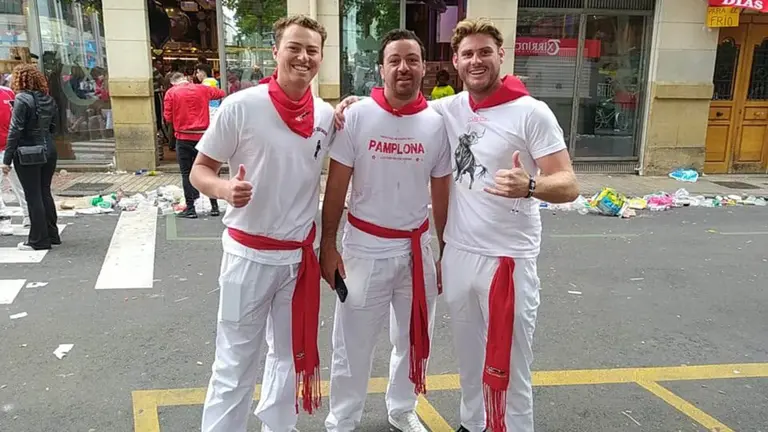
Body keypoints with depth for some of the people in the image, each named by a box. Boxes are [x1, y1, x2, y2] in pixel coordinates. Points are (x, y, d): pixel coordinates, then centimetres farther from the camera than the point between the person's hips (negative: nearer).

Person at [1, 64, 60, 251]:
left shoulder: (22, 99, -13)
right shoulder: (48, 99, 7)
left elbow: (15, 130, -15)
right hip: (48, 151, 7)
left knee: (33, 196, 0)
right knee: (45, 193, 15)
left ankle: (39, 240, 5)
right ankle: (52, 235, 22)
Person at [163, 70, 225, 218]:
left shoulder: (171, 92, -1)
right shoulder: (202, 89, 6)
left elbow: (168, 117, -4)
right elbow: (221, 93, 21)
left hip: (184, 137, -2)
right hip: (203, 135, 2)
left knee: (186, 173, 5)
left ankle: (190, 209, 5)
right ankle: (214, 207, 13)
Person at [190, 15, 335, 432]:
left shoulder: (327, 115, -1)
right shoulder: (241, 106, -13)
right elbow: (199, 170, -7)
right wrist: (225, 189, -26)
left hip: (301, 254, 5)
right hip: (249, 254, -4)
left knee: (291, 353, 19)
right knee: (235, 360, 6)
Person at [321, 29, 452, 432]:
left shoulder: (437, 124, -1)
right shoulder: (356, 116, -8)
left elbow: (442, 194, 6)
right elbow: (336, 187, -5)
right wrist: (328, 245, -7)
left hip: (417, 246, 3)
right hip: (365, 245, -3)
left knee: (414, 337, 18)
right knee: (353, 341, 7)